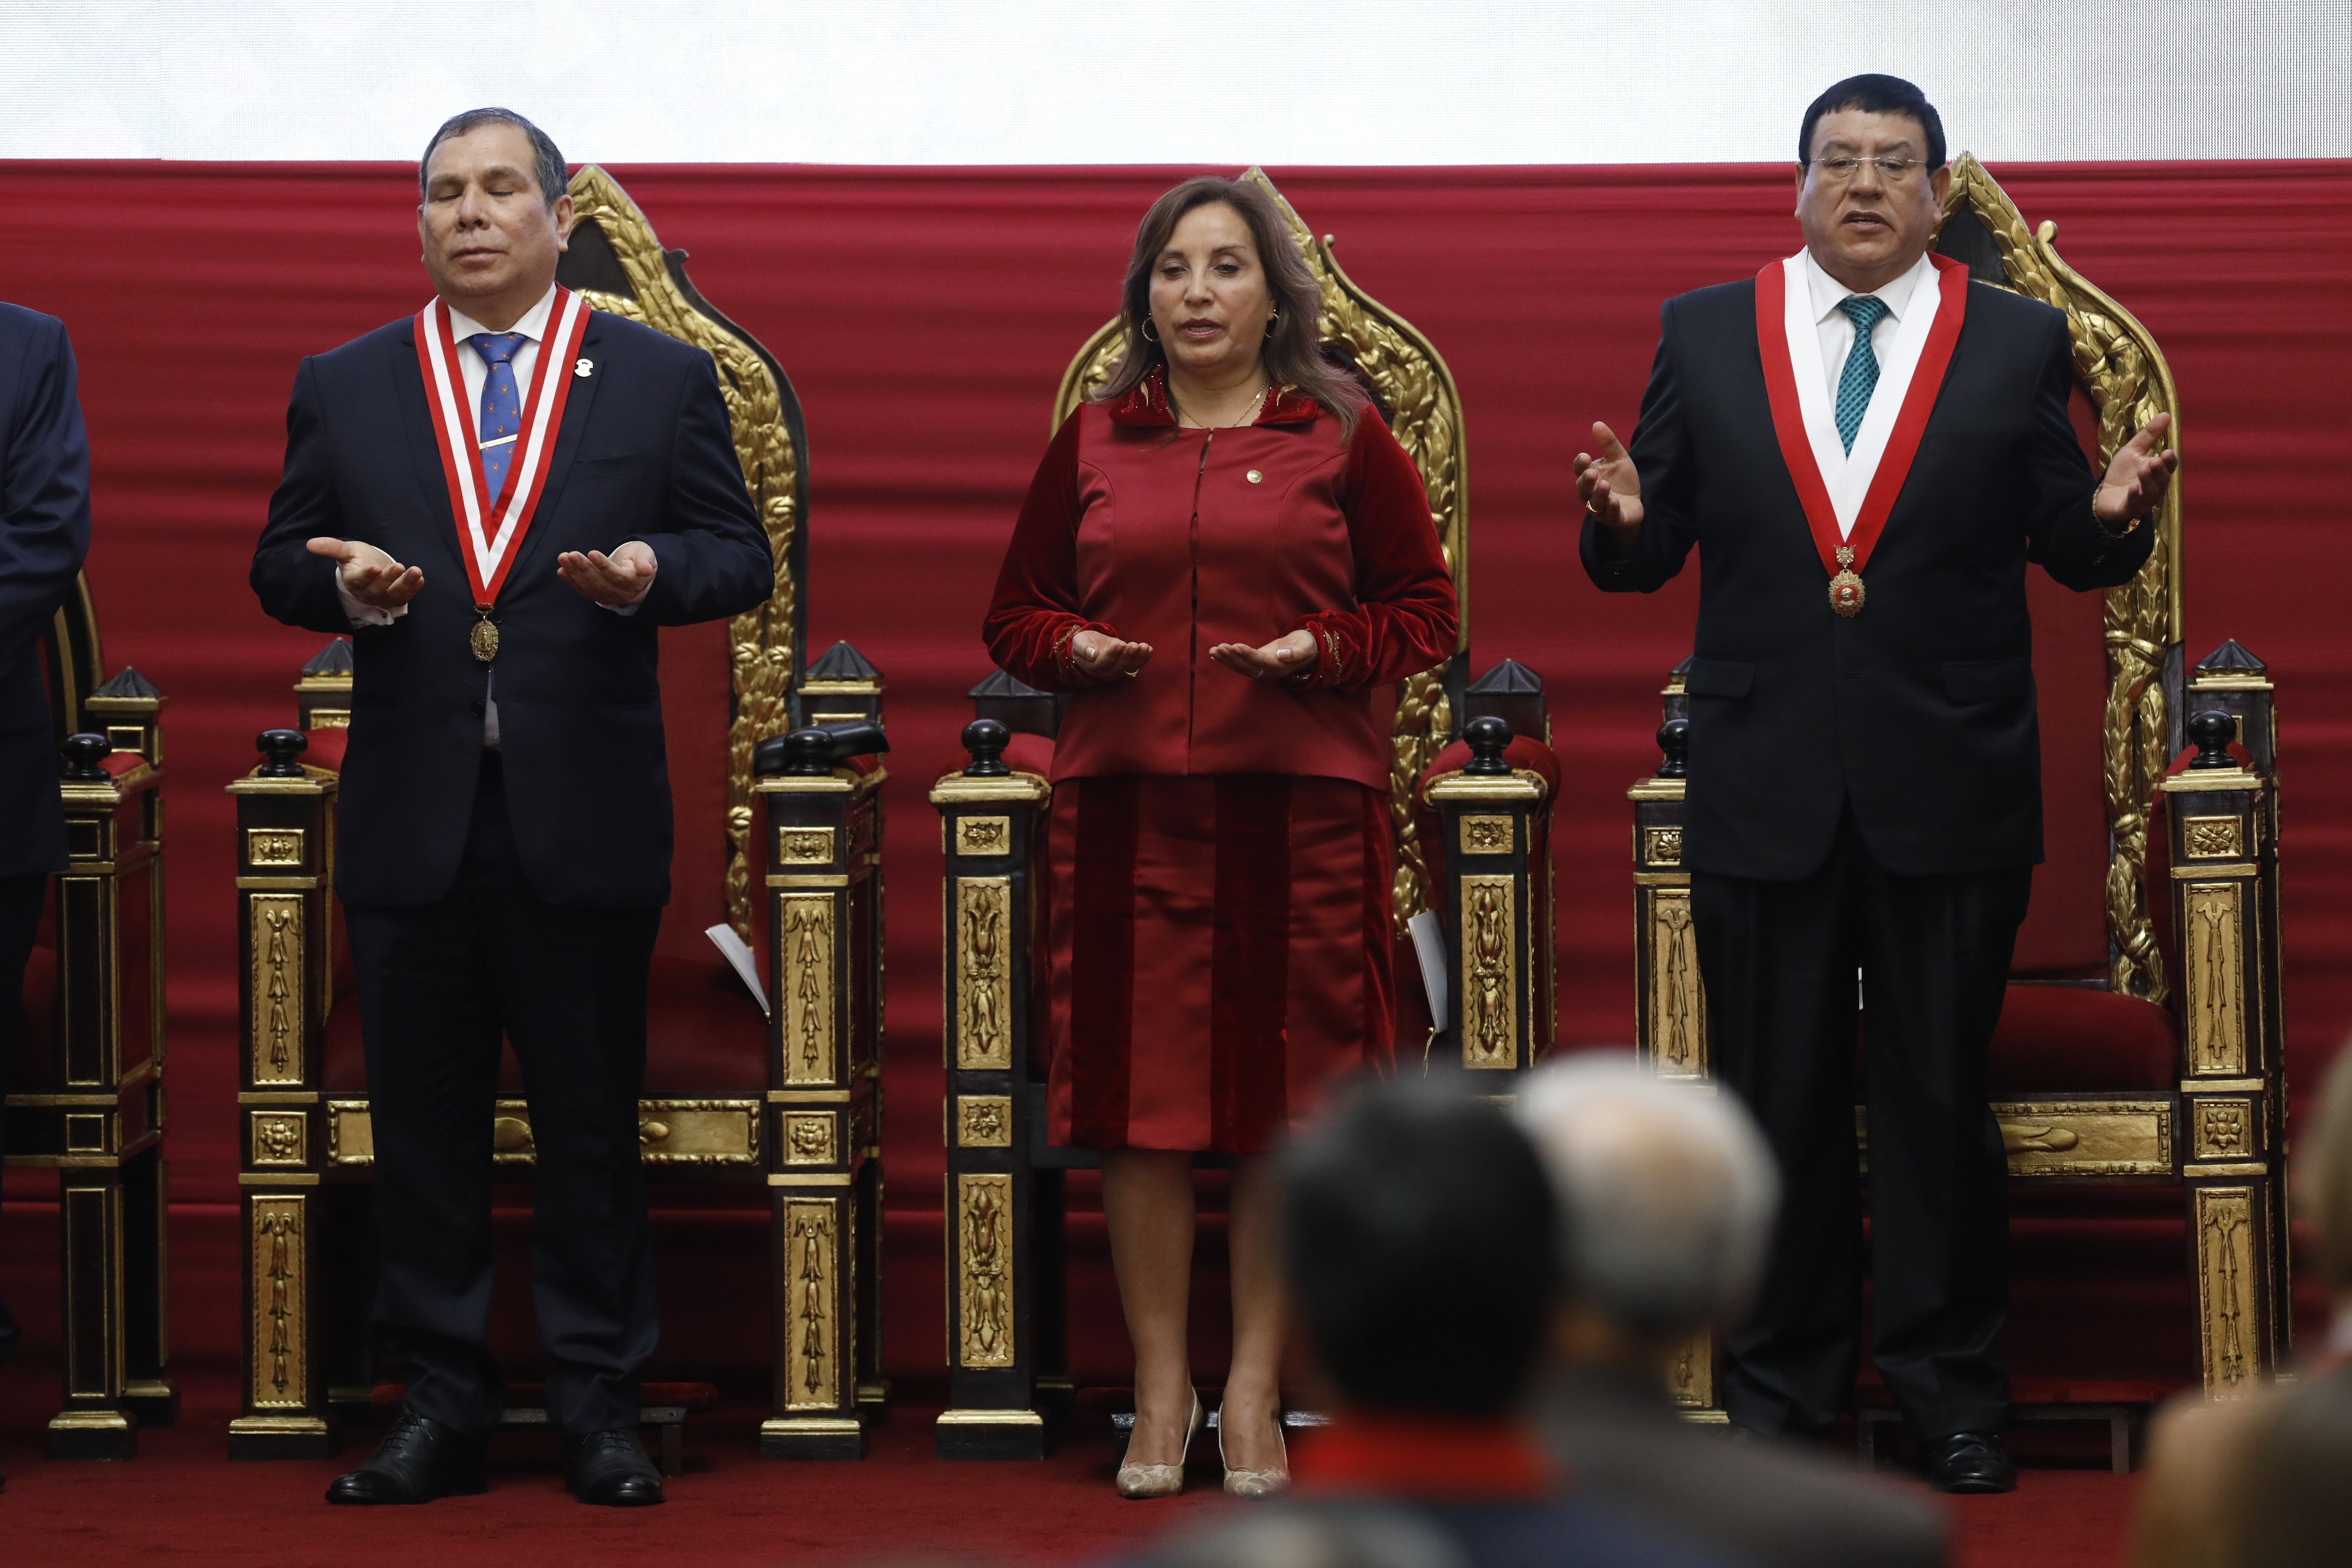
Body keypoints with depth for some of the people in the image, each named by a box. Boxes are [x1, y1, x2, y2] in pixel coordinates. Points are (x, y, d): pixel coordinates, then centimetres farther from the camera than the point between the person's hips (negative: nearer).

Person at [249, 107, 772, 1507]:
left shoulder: (663, 379, 6)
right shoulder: (344, 389, 10)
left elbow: (740, 554, 5)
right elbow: (281, 563, 11)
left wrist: (651, 572, -15)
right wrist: (347, 584, -11)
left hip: (584, 818, -1)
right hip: (409, 818, 2)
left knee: (593, 1125, 2)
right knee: (424, 1125, 5)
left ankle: (601, 1409, 9)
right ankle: (441, 1407, 12)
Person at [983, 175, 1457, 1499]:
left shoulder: (1344, 435, 6)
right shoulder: (1094, 443, 11)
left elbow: (1427, 609, 7)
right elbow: (1016, 614, 17)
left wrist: (1324, 648, -10)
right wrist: (1074, 648, -4)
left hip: (1301, 803, -1)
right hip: (1128, 800, 2)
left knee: (1286, 1092, 0)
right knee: (1140, 1090, 0)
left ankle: (1258, 1388, 8)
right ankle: (1161, 1389, 7)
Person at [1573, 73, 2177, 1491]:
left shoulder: (2019, 343, 4)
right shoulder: (1705, 336, 6)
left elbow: (2067, 548, 2)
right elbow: (1650, 558, 5)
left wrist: (2117, 514, -20)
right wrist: (1622, 520, -18)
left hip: (1952, 795, -1)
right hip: (1766, 790, 1)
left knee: (1942, 1099, 5)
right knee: (1778, 1106, 7)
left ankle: (1951, 1389, 15)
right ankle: (1783, 1390, 18)